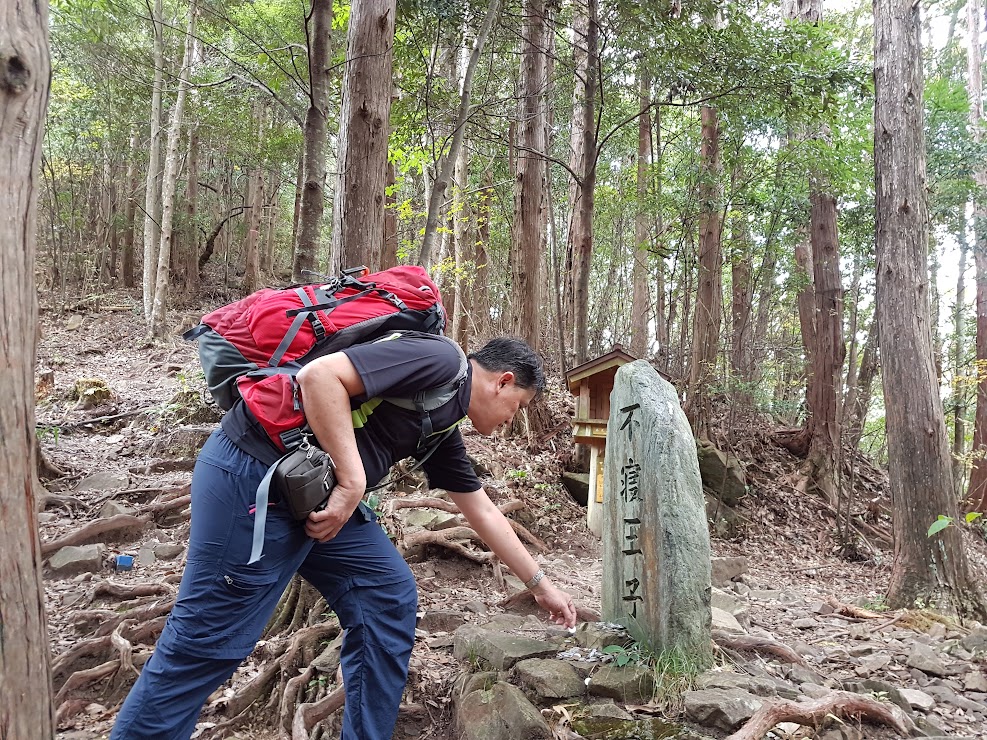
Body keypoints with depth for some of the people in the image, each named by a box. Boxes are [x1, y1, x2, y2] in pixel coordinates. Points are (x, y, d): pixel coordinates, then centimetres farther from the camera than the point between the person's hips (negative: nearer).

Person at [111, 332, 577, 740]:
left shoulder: (441, 424, 16)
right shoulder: (441, 361, -13)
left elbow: (482, 512, 25)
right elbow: (319, 375, -23)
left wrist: (540, 585, 31)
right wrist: (352, 481, -21)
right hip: (252, 474, -10)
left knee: (389, 598, 9)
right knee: (207, 641, -1)